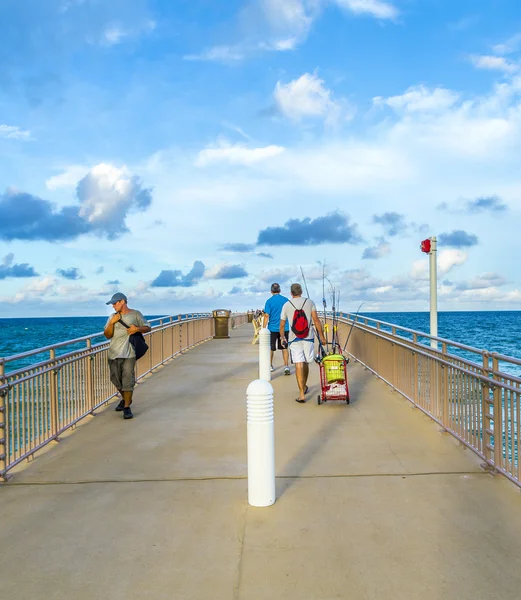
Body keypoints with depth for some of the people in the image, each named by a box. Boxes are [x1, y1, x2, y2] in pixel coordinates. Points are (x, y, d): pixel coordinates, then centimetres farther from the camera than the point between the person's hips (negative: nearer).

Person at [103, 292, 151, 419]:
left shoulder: (135, 314, 3)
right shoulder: (112, 317, 11)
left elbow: (148, 328, 7)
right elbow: (107, 335, 6)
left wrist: (137, 328, -12)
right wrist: (112, 323, -9)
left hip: (129, 353, -4)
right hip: (114, 354, 4)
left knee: (128, 380, -10)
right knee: (116, 380, 13)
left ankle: (127, 407, -3)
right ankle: (125, 399, 37)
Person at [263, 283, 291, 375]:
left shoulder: (269, 301, -7)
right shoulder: (286, 300, 1)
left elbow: (266, 316, -10)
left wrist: (263, 328, -7)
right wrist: (290, 326, 20)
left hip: (272, 328, -2)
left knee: (271, 348, 14)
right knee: (284, 348, 7)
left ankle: (270, 366, 27)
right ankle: (286, 367, -3)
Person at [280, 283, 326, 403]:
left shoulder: (286, 305, 4)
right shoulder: (309, 302, 4)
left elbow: (282, 325, 8)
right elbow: (316, 320, -3)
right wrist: (321, 336, 1)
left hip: (294, 338, -1)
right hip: (308, 337, 1)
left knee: (299, 364, -5)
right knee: (306, 363, 16)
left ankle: (302, 394, -12)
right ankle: (304, 387, 35)